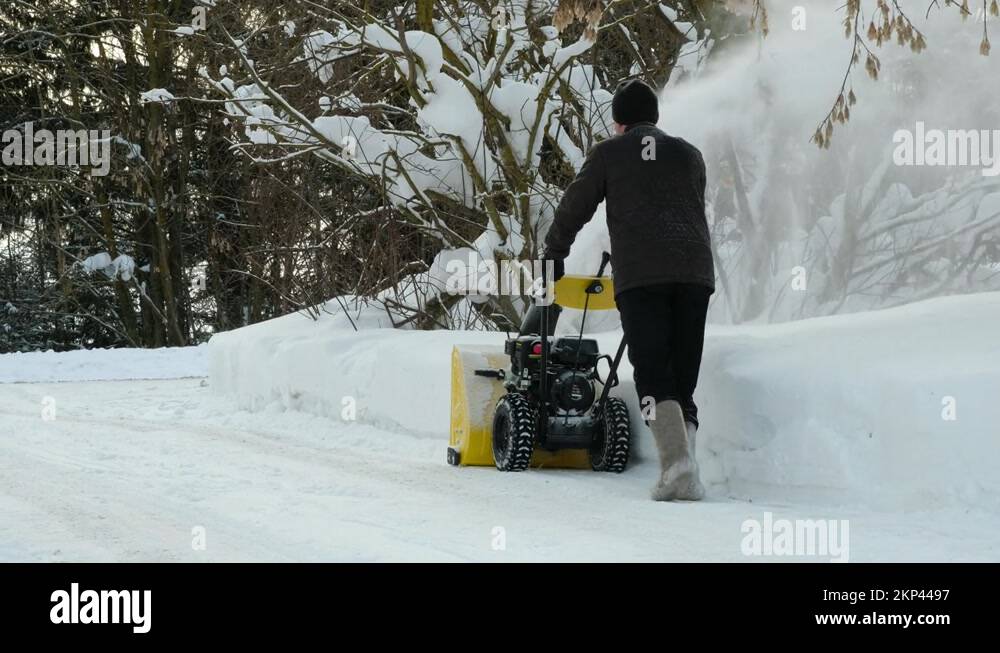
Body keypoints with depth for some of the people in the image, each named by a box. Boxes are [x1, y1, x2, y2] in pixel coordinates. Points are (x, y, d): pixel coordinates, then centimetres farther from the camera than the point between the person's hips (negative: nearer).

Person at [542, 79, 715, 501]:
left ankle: (676, 461, -25)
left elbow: (574, 209, 18)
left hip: (639, 276, -3)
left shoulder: (608, 154, 14)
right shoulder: (689, 155, 24)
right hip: (695, 272, 3)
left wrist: (552, 256, 33)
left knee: (653, 376, -6)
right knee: (683, 378, 7)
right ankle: (686, 476, -2)